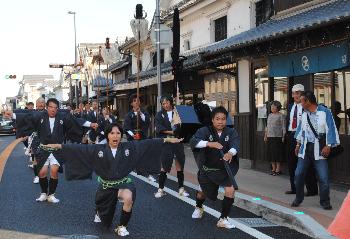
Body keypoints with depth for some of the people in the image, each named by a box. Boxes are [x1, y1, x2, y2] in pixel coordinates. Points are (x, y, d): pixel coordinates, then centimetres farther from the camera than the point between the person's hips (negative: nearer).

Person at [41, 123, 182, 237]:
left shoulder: (129, 147, -10)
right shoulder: (98, 149, -11)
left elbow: (147, 143, -11)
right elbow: (78, 149, -14)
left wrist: (167, 140, -14)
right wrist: (58, 146, -22)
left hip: (123, 183, -1)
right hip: (106, 186, 1)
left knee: (128, 198, -38)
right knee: (105, 222, 15)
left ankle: (122, 226, -12)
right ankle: (99, 211, 57)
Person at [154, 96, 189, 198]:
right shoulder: (160, 114, 5)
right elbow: (159, 127, -7)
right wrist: (171, 132, -15)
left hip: (178, 141, 2)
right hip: (166, 142, -2)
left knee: (180, 165, 5)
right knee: (164, 166, -3)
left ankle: (181, 188, 14)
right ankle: (160, 189, 6)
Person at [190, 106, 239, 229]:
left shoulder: (231, 132, -9)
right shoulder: (205, 131, -14)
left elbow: (235, 144, -28)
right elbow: (193, 141, -30)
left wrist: (231, 153, -52)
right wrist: (209, 143, -46)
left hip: (225, 170, 0)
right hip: (207, 169, 0)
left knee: (230, 189, -21)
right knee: (203, 192, 18)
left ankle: (223, 219, 0)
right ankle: (199, 208, 56)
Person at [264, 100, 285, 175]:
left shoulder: (281, 116, -4)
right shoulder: (270, 115, 16)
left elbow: (283, 127, -7)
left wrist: (283, 137, -12)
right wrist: (265, 135, 17)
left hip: (277, 137, -7)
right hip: (270, 137, 7)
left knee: (277, 152, -7)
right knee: (270, 153, 6)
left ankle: (278, 169, 0)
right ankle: (273, 168, 14)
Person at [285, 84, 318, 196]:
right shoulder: (290, 106, 13)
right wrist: (287, 134, 10)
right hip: (291, 136, 7)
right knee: (291, 164, 12)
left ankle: (312, 189, 5)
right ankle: (294, 188, 23)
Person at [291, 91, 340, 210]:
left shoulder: (324, 112, -7)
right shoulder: (304, 114, 11)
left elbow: (331, 129, -8)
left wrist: (328, 146, -13)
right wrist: (298, 144, 20)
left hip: (319, 149, -5)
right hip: (305, 148, 5)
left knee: (323, 177, -6)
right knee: (299, 174, 3)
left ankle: (325, 202, 8)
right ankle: (298, 199, 18)